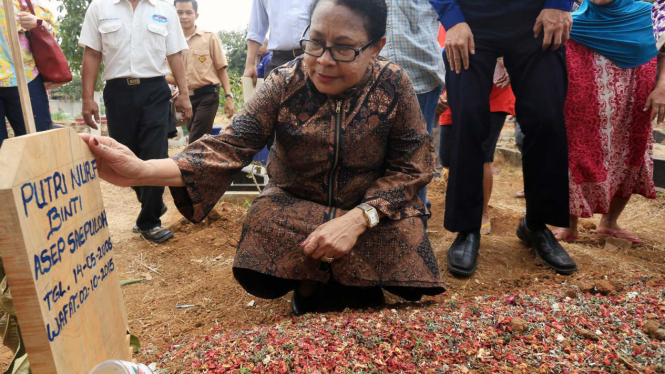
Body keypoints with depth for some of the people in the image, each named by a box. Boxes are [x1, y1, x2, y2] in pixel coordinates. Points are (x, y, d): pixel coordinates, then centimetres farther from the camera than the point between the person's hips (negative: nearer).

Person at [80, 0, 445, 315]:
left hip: (373, 210, 1)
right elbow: (229, 145, -22)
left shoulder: (393, 85, -14)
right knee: (259, 275, -26)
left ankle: (357, 284, 10)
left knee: (408, 265, -25)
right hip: (294, 205, 0)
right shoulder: (285, 84, -14)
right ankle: (310, 280, 9)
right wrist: (142, 171, -39)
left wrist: (358, 219, -29)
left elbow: (411, 166, -12)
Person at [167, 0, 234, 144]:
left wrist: (228, 96, -8)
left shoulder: (209, 37, 2)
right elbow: (169, 75, 13)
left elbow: (221, 68, 0)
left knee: (196, 142, -11)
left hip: (207, 95, -4)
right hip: (186, 98, 4)